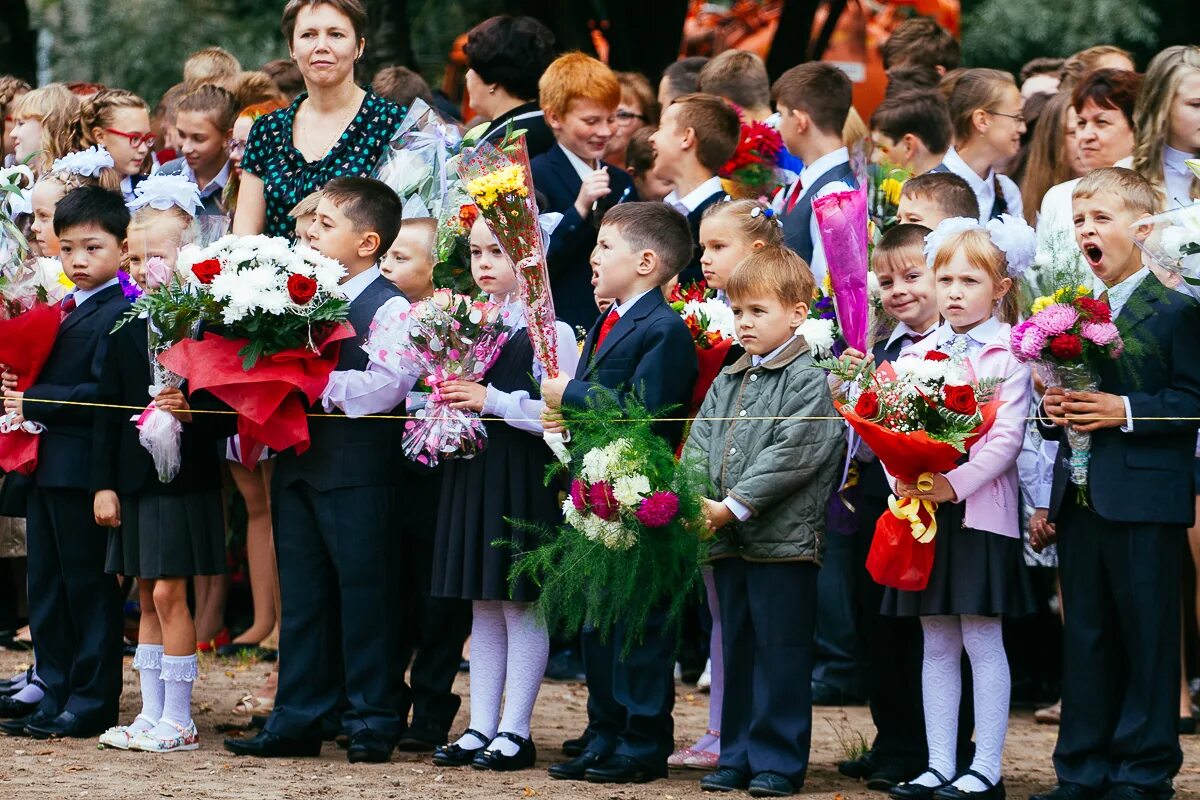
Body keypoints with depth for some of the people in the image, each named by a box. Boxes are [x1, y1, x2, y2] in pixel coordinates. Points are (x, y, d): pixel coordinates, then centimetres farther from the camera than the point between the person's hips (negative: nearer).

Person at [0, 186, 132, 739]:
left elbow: (104, 393, -21)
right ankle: (54, 695, 19)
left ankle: (92, 703, 5)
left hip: (82, 467, -9)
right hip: (46, 465, 9)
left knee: (89, 585, -1)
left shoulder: (120, 314, -12)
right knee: (47, 587, 12)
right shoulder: (60, 309, 16)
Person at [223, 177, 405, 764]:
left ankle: (372, 721, 8)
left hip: (357, 469, -8)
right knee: (301, 598, 12)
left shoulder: (387, 306, -11)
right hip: (298, 465, 8)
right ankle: (297, 720, 18)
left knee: (364, 594, 0)